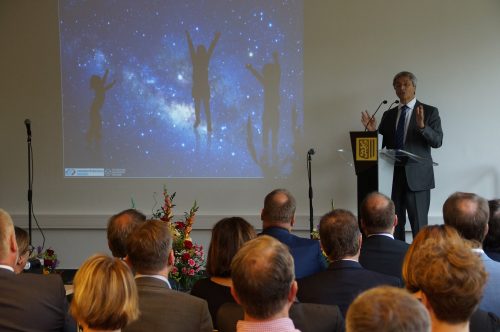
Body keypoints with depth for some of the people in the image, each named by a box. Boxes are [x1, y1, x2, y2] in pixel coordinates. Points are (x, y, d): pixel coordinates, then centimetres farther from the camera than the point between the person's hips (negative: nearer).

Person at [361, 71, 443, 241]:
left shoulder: (429, 112, 2)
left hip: (416, 176, -4)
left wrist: (422, 126, -24)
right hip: (393, 176, 4)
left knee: (419, 226, -5)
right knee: (395, 225, 6)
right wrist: (373, 131, -5)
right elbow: (381, 144, 14)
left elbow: (437, 141, -8)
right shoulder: (388, 115, 14)